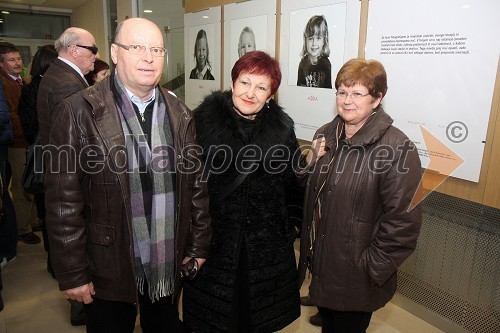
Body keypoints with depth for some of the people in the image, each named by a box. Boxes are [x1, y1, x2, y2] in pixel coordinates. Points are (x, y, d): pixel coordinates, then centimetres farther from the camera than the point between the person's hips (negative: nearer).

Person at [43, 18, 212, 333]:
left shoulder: (180, 114, 1)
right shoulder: (78, 112, -12)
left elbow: (196, 185, 4)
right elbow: (64, 202, -11)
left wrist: (198, 246, 6)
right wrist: (72, 274, -8)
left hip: (170, 265, 4)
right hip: (108, 270, -3)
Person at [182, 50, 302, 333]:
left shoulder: (282, 127, -2)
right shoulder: (204, 121, -9)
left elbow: (293, 180, 8)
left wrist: (292, 222, 7)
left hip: (268, 244, 2)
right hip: (214, 238, -1)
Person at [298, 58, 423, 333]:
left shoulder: (398, 149, -20)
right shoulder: (325, 134, 2)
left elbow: (403, 221, -20)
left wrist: (372, 268, -15)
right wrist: (309, 164, -8)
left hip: (356, 279, -6)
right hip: (320, 264, 6)